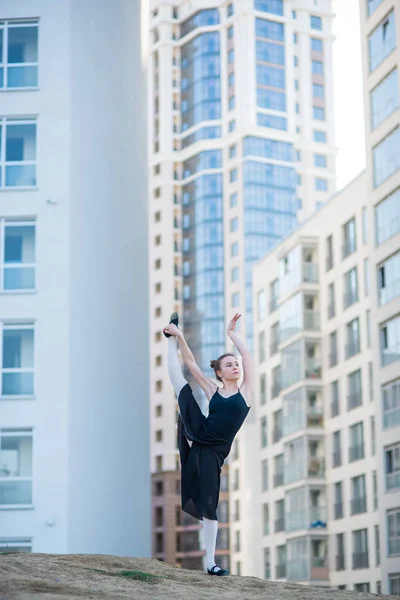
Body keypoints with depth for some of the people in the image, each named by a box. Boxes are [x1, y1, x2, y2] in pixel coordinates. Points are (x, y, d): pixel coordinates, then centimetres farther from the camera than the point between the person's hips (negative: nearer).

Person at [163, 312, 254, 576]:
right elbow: (191, 363, 10)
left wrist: (232, 333, -2)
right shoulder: (213, 391, 11)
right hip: (198, 434, 2)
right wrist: (179, 337, 3)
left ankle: (211, 562, 1)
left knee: (209, 505, -5)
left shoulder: (246, 390, 7)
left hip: (214, 451, -2)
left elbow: (248, 357, -3)